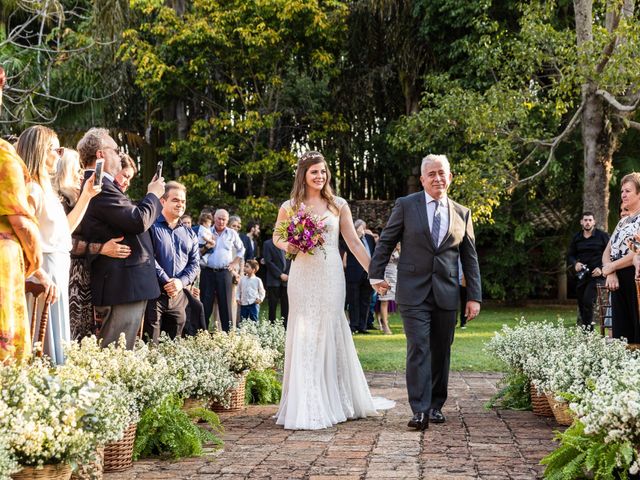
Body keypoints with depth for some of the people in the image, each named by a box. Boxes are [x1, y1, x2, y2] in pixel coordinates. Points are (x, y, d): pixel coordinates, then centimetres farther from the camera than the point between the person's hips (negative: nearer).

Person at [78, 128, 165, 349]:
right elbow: (138, 221, -21)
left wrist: (150, 196, 18)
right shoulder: (100, 187, -16)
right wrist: (153, 195, -4)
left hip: (121, 284, 11)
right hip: (123, 285, -11)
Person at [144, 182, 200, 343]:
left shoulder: (189, 234, 17)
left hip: (178, 295, 6)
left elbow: (194, 263, 10)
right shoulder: (150, 226, -1)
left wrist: (181, 282, -8)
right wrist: (165, 281, -15)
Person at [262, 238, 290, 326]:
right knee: (273, 306, -1)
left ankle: (285, 327, 6)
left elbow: (292, 261, 12)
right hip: (274, 280, -3)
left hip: (286, 279, 3)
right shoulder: (268, 244, -1)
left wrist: (288, 275, -1)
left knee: (286, 305, 2)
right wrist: (280, 274, -11)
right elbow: (268, 262, -7)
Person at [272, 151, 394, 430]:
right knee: (304, 334, 1)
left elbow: (354, 242, 6)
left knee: (330, 332, 3)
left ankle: (334, 401, 17)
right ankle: (306, 405, 10)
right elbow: (276, 238, 18)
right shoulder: (289, 207, 5)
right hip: (303, 276, 0)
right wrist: (288, 247, -5)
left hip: (331, 276, 0)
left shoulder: (338, 205, 5)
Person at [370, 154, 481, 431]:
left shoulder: (462, 213, 11)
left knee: (441, 352, 8)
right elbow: (385, 242, 7)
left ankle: (436, 406, 20)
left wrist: (474, 296, 6)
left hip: (446, 294, 3)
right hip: (414, 293, -3)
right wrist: (376, 276, 1)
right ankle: (420, 410, -11)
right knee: (418, 349, -11)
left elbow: (470, 259, 11)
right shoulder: (406, 206, 2)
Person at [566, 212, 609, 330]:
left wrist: (602, 269, -13)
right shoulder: (576, 238, 13)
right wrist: (575, 264, -5)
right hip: (581, 276, 5)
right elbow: (569, 256, 17)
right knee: (581, 304, 6)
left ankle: (587, 330, -16)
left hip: (596, 275, -5)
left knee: (587, 301, -20)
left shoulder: (603, 236, 0)